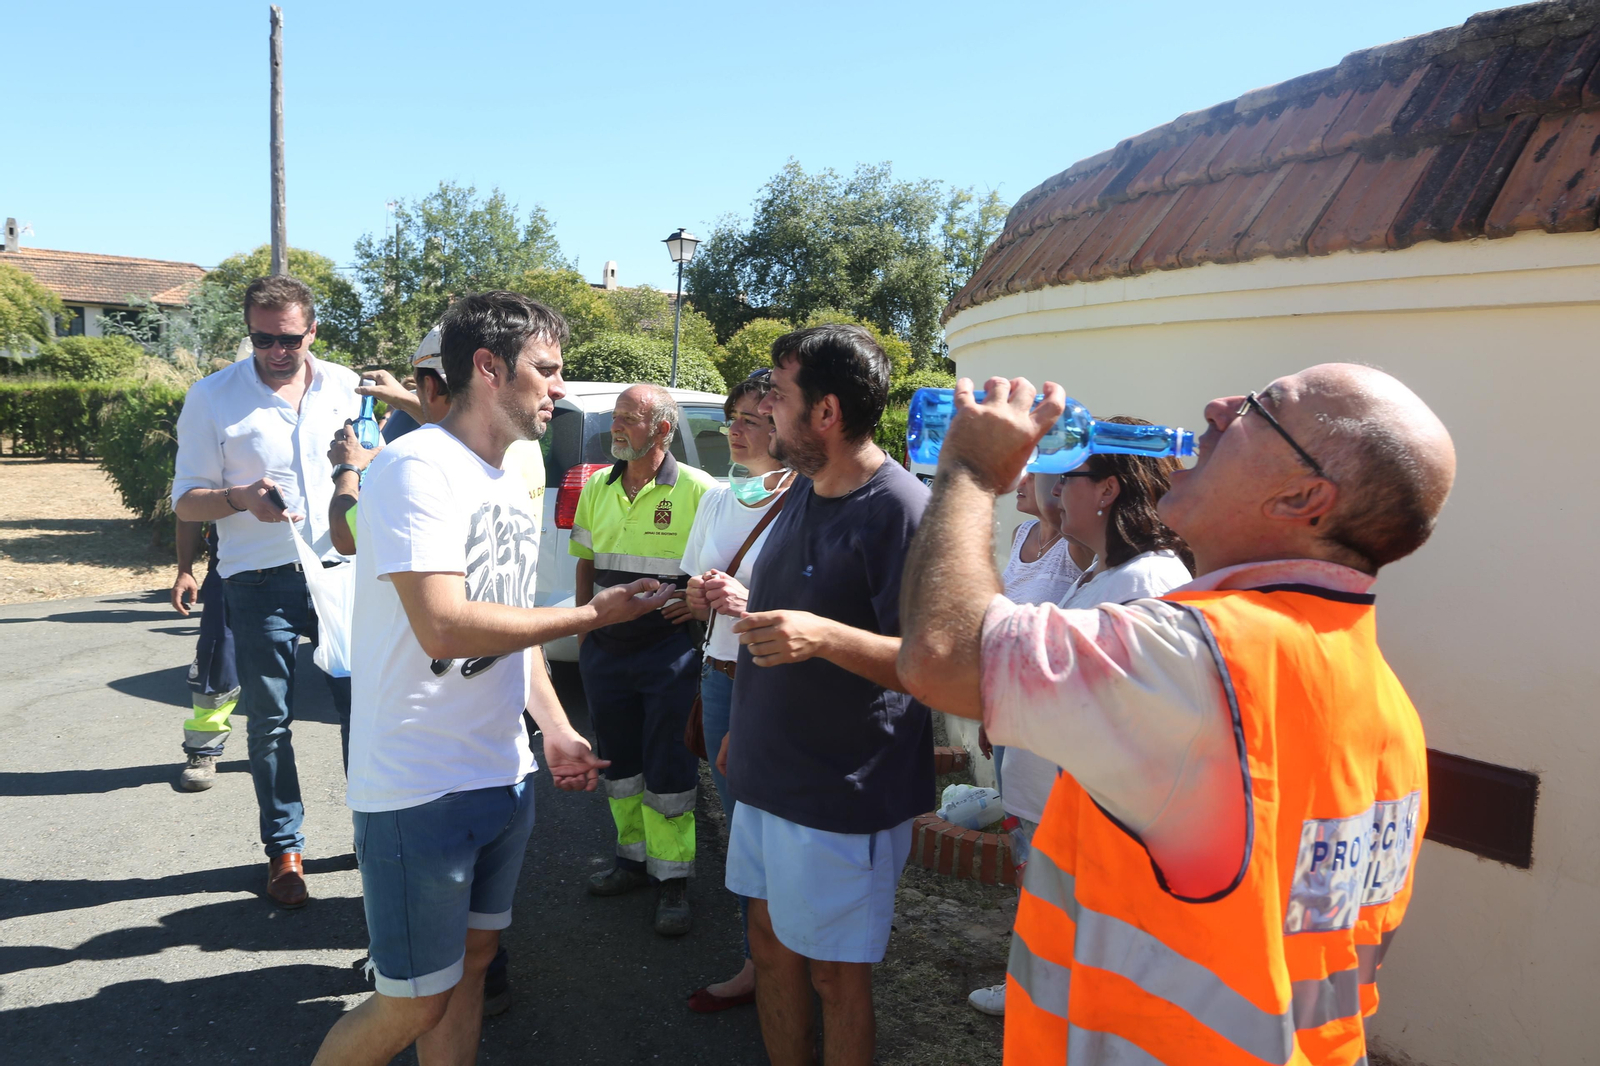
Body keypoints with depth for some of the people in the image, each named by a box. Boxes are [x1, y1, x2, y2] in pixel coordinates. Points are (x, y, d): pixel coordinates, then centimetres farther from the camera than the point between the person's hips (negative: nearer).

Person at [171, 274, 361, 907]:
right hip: (260, 583, -1)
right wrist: (241, 498, -19)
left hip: (340, 570, 2)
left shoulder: (344, 386, 6)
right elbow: (186, 500, -1)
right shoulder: (212, 398, -1)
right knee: (270, 722, 6)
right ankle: (284, 849, 21)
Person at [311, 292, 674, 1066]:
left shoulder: (510, 485, 11)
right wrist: (592, 614, -19)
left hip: (503, 778, 8)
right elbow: (444, 626, -27)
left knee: (472, 959, 19)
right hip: (420, 793, -8)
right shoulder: (417, 467, -17)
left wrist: (555, 728, 10)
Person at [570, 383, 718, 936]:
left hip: (669, 647, -5)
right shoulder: (596, 489, 8)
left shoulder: (698, 489, -9)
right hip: (605, 648, 6)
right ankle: (633, 858, 32)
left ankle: (672, 880, 13)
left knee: (668, 768, 0)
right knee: (618, 761, 16)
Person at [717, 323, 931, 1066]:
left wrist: (826, 638, -38)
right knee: (771, 942, 20)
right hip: (767, 776, 8)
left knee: (834, 973, 8)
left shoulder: (901, 510, -20)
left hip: (842, 797, -8)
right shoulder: (803, 492, 6)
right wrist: (745, 729, 21)